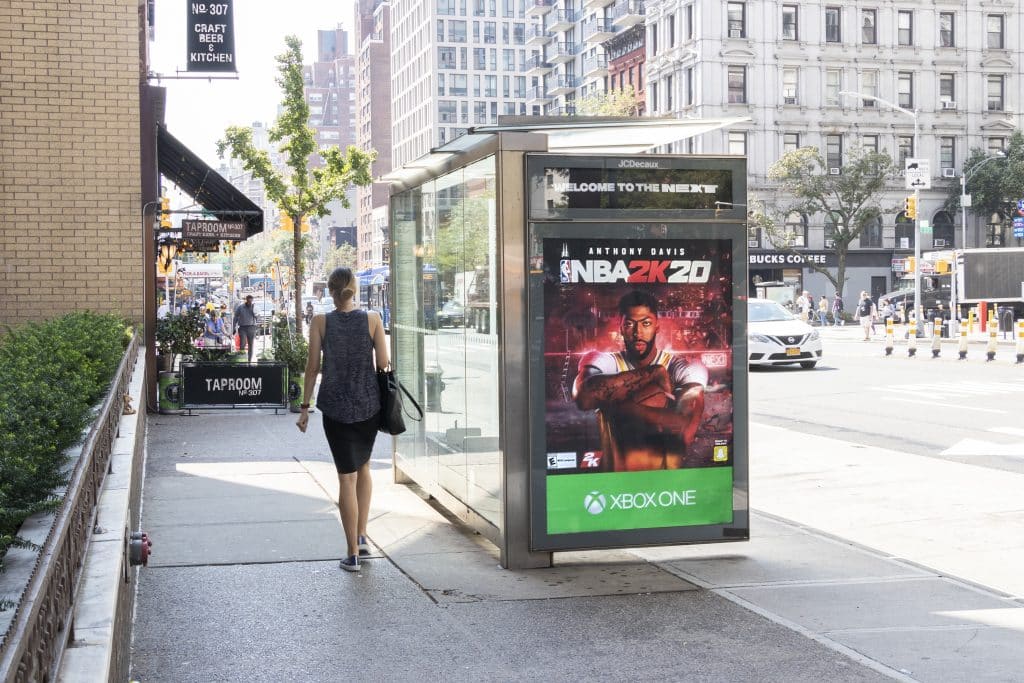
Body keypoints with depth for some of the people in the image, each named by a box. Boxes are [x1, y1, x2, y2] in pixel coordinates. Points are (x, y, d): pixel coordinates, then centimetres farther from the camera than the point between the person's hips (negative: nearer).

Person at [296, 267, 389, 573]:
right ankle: (361, 537, 21)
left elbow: (313, 367, -4)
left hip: (336, 405, -1)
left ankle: (352, 554, 6)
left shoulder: (321, 321, -5)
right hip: (369, 404, 1)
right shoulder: (372, 319, -4)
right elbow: (383, 363, -3)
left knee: (347, 476, 4)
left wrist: (305, 406, 3)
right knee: (363, 466, 23)